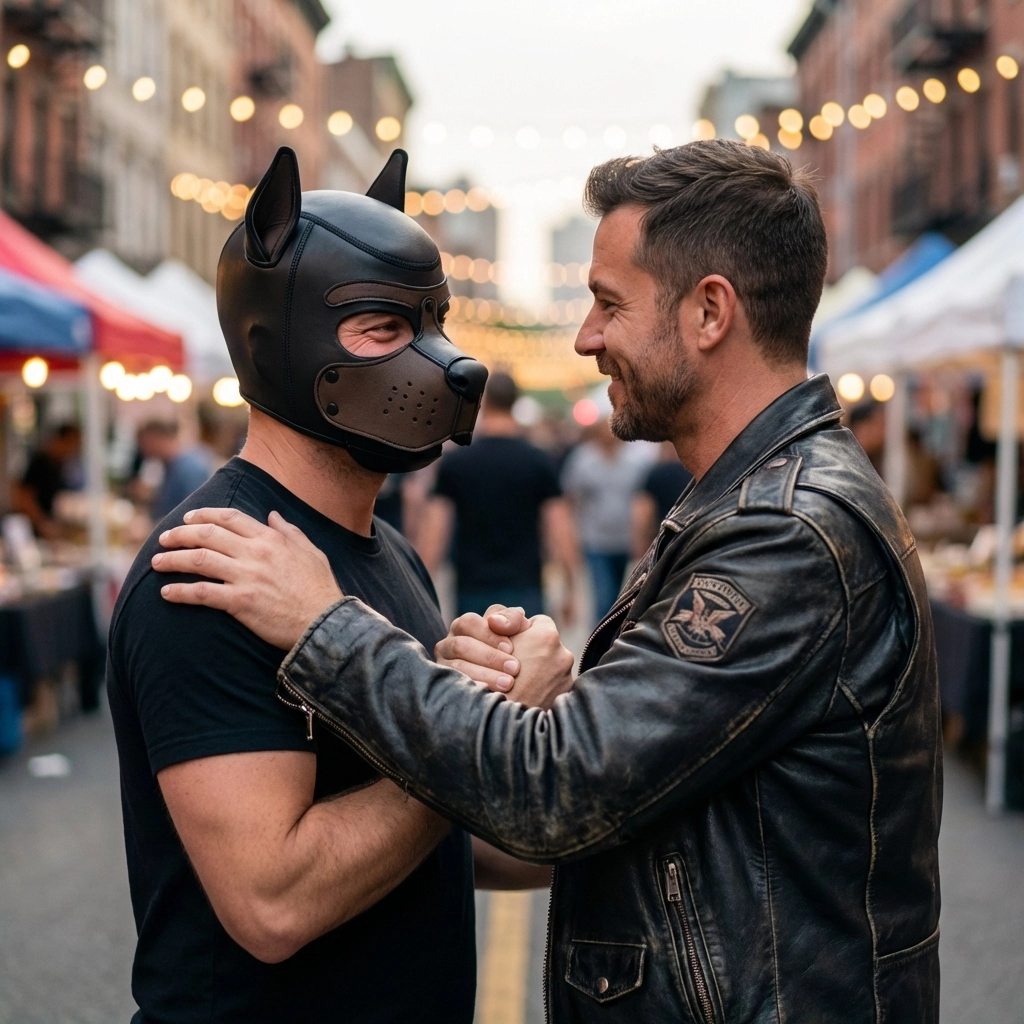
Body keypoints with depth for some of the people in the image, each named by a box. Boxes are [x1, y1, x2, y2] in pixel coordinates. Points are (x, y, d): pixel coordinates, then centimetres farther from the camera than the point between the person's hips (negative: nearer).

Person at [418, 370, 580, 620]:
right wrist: (570, 590, 4)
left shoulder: (454, 462, 1)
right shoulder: (538, 462, 0)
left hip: (472, 590, 1)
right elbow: (560, 533, -3)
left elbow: (433, 532, -3)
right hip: (523, 590, -1)